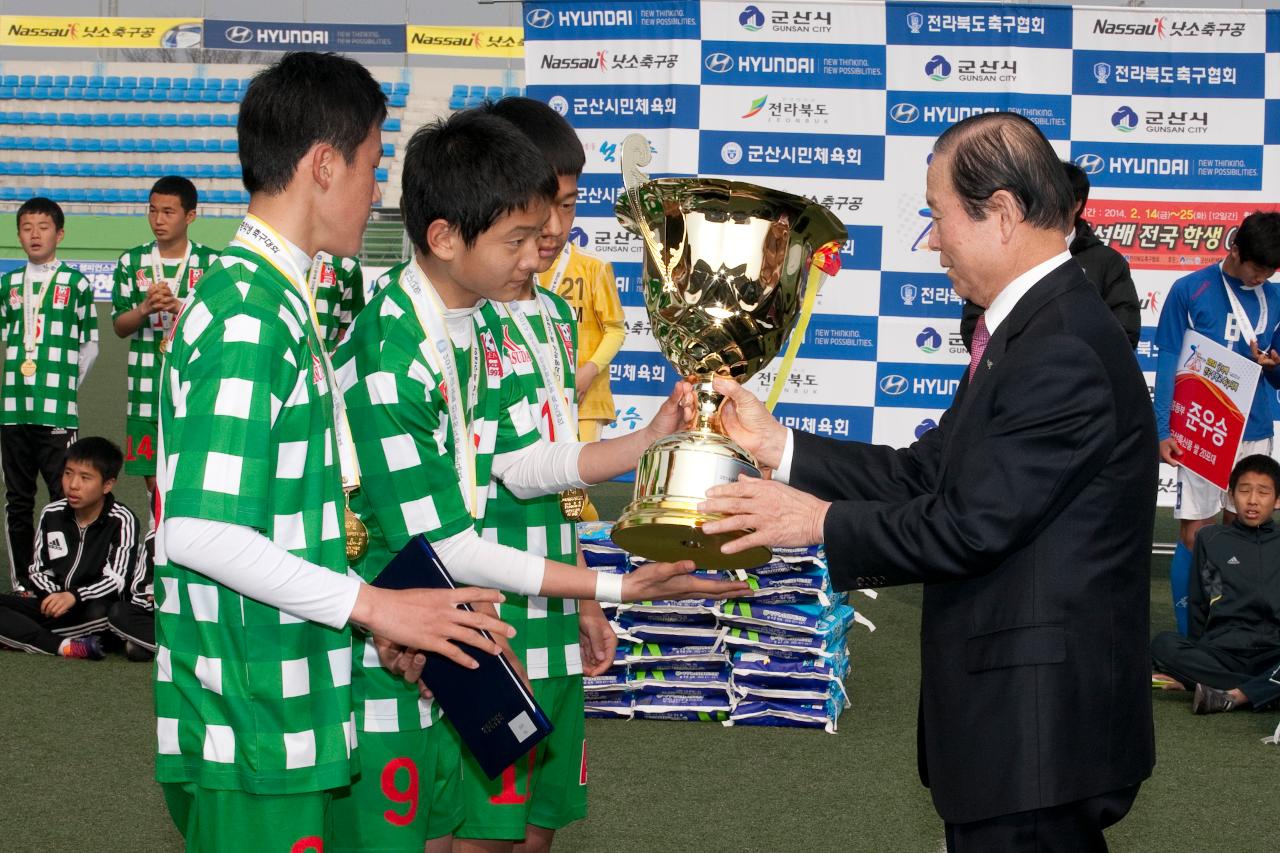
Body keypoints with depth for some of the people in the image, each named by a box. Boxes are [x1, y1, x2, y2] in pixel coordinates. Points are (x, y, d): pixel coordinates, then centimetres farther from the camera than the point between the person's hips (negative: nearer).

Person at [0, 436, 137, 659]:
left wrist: (73, 596, -32)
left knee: (104, 612, -41)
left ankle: (23, 633, -23)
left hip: (93, 607, -5)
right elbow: (38, 569, 9)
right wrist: (50, 596, -13)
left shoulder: (121, 521, -10)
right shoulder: (51, 514, 5)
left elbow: (115, 580, -17)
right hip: (53, 602, 5)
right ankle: (65, 647, -30)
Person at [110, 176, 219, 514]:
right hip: (147, 393, 2)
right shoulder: (131, 262, 8)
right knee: (154, 479, 5)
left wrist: (180, 308, -19)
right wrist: (145, 308, -13)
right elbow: (119, 326, 7)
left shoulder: (211, 264, 2)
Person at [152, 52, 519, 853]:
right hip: (251, 732, -10)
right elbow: (197, 531, -24)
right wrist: (373, 604, -19)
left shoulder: (276, 302, 14)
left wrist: (370, 613, 12)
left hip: (285, 717, 10)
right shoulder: (251, 317, -17)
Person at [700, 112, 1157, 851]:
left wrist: (821, 522, -9)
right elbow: (928, 473, 11)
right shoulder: (1038, 329, 12)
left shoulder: (1064, 353, -21)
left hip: (1037, 723, -10)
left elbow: (969, 524, -22)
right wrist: (777, 445, 9)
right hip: (1021, 707, 10)